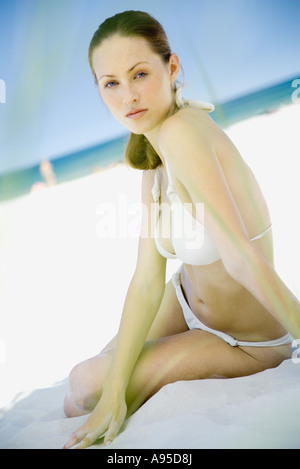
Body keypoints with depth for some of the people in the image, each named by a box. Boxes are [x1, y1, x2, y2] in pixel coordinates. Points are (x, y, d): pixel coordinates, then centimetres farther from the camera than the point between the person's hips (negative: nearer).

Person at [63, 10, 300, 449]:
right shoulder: (153, 152, -7)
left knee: (85, 387, -1)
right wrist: (114, 389, -18)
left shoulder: (182, 130, -33)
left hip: (246, 343, -6)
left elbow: (243, 258, -37)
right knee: (98, 378, 17)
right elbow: (147, 280, -13)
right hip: (187, 301, 7)